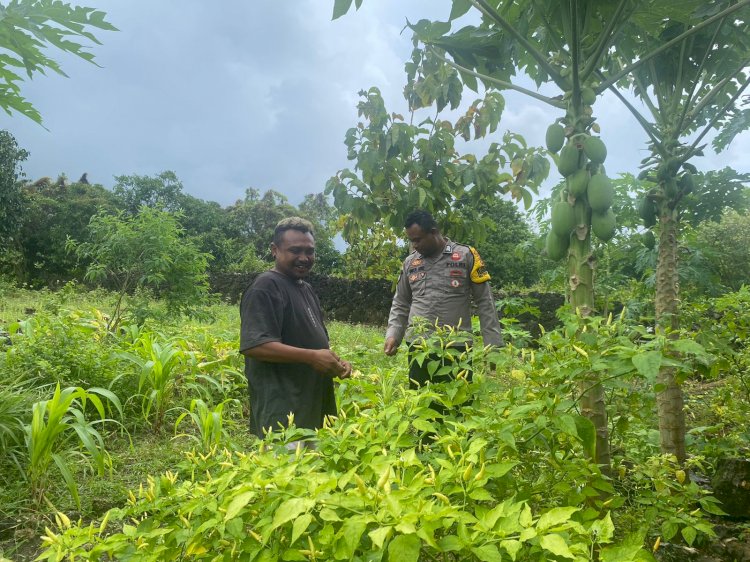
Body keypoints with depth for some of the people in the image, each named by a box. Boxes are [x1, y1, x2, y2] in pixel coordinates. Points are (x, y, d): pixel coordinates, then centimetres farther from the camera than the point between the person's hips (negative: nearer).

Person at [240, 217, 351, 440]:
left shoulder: (305, 288, 17)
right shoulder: (266, 287, -14)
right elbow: (254, 346, -24)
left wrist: (335, 361, 5)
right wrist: (312, 357, -23)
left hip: (312, 404, 10)